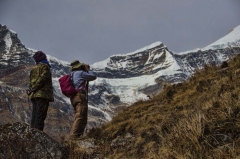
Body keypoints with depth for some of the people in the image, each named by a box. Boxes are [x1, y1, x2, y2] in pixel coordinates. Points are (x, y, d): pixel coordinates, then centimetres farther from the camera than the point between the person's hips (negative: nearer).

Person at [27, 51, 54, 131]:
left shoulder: (33, 69, 22)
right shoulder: (45, 66, -1)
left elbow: (31, 81, 15)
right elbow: (42, 78, -14)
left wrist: (31, 89, 8)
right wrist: (33, 89, -12)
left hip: (34, 95, 8)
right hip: (43, 94, -8)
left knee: (34, 115, 8)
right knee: (40, 115, -11)